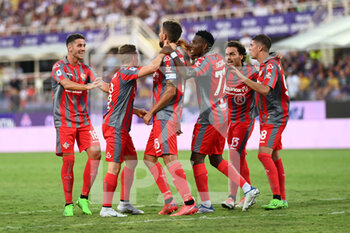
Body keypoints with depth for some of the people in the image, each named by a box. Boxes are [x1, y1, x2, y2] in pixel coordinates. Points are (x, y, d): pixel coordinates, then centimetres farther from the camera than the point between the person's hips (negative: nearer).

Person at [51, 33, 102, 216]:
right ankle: (68, 203, 4)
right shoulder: (59, 67, -3)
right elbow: (66, 84, -21)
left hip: (83, 120, 5)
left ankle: (84, 197, 0)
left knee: (95, 153, -11)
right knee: (68, 160, -8)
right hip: (64, 121, -5)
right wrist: (86, 87, -36)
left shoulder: (85, 69, 12)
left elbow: (99, 84, 2)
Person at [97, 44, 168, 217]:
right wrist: (163, 53, -10)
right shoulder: (126, 73, -14)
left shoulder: (121, 74, 16)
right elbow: (153, 67, -24)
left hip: (120, 127, 10)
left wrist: (136, 111, 18)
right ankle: (106, 208, -9)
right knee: (114, 167, -10)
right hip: (115, 127, -10)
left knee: (131, 161, 12)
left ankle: (124, 203, 16)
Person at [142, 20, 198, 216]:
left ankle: (189, 202, -18)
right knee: (149, 157, 13)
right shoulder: (179, 57, 17)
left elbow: (171, 91, -20)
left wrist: (151, 112, -13)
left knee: (170, 159, -14)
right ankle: (169, 201, 10)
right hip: (171, 116, 10)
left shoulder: (168, 58, -13)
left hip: (165, 117, -10)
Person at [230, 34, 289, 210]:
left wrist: (243, 78, -31)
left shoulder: (271, 65, -16)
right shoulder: (264, 65, 15)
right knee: (274, 157, 9)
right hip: (268, 117, 10)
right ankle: (282, 199, 12)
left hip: (274, 118, -10)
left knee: (264, 154, -18)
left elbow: (265, 89, -31)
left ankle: (277, 198, -18)